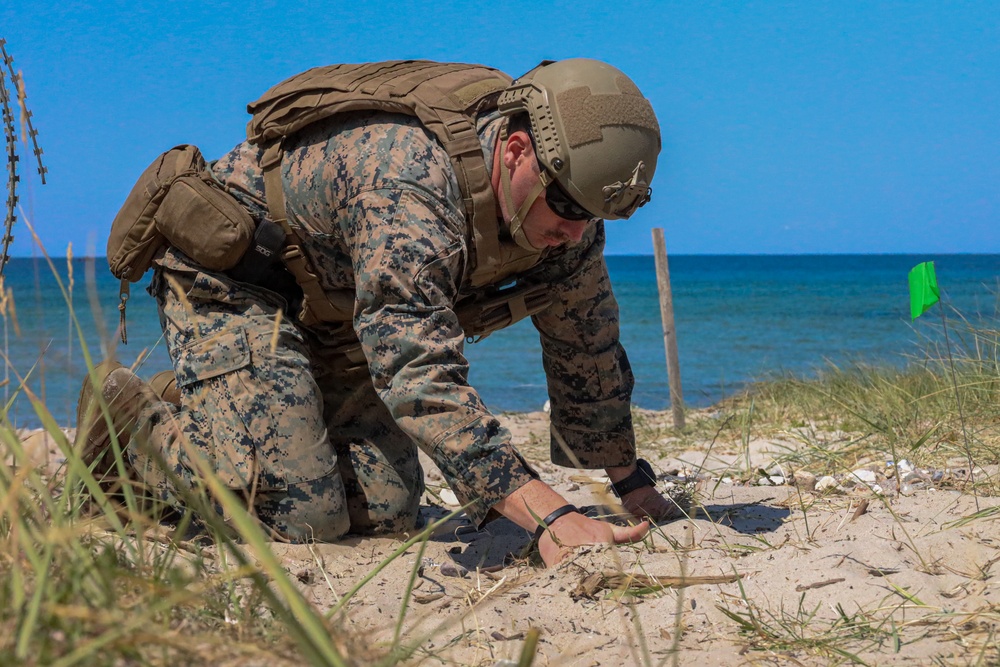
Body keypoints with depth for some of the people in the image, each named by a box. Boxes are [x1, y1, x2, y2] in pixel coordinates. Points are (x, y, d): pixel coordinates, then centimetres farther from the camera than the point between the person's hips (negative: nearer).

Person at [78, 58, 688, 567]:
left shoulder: (564, 217, -12)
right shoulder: (410, 185, -38)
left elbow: (588, 351, 3)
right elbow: (421, 373, -46)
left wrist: (633, 484, 9)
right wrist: (551, 517, -51)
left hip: (332, 311, 8)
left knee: (388, 512, -2)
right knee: (300, 515, -21)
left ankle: (195, 407, 17)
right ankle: (132, 415, 4)